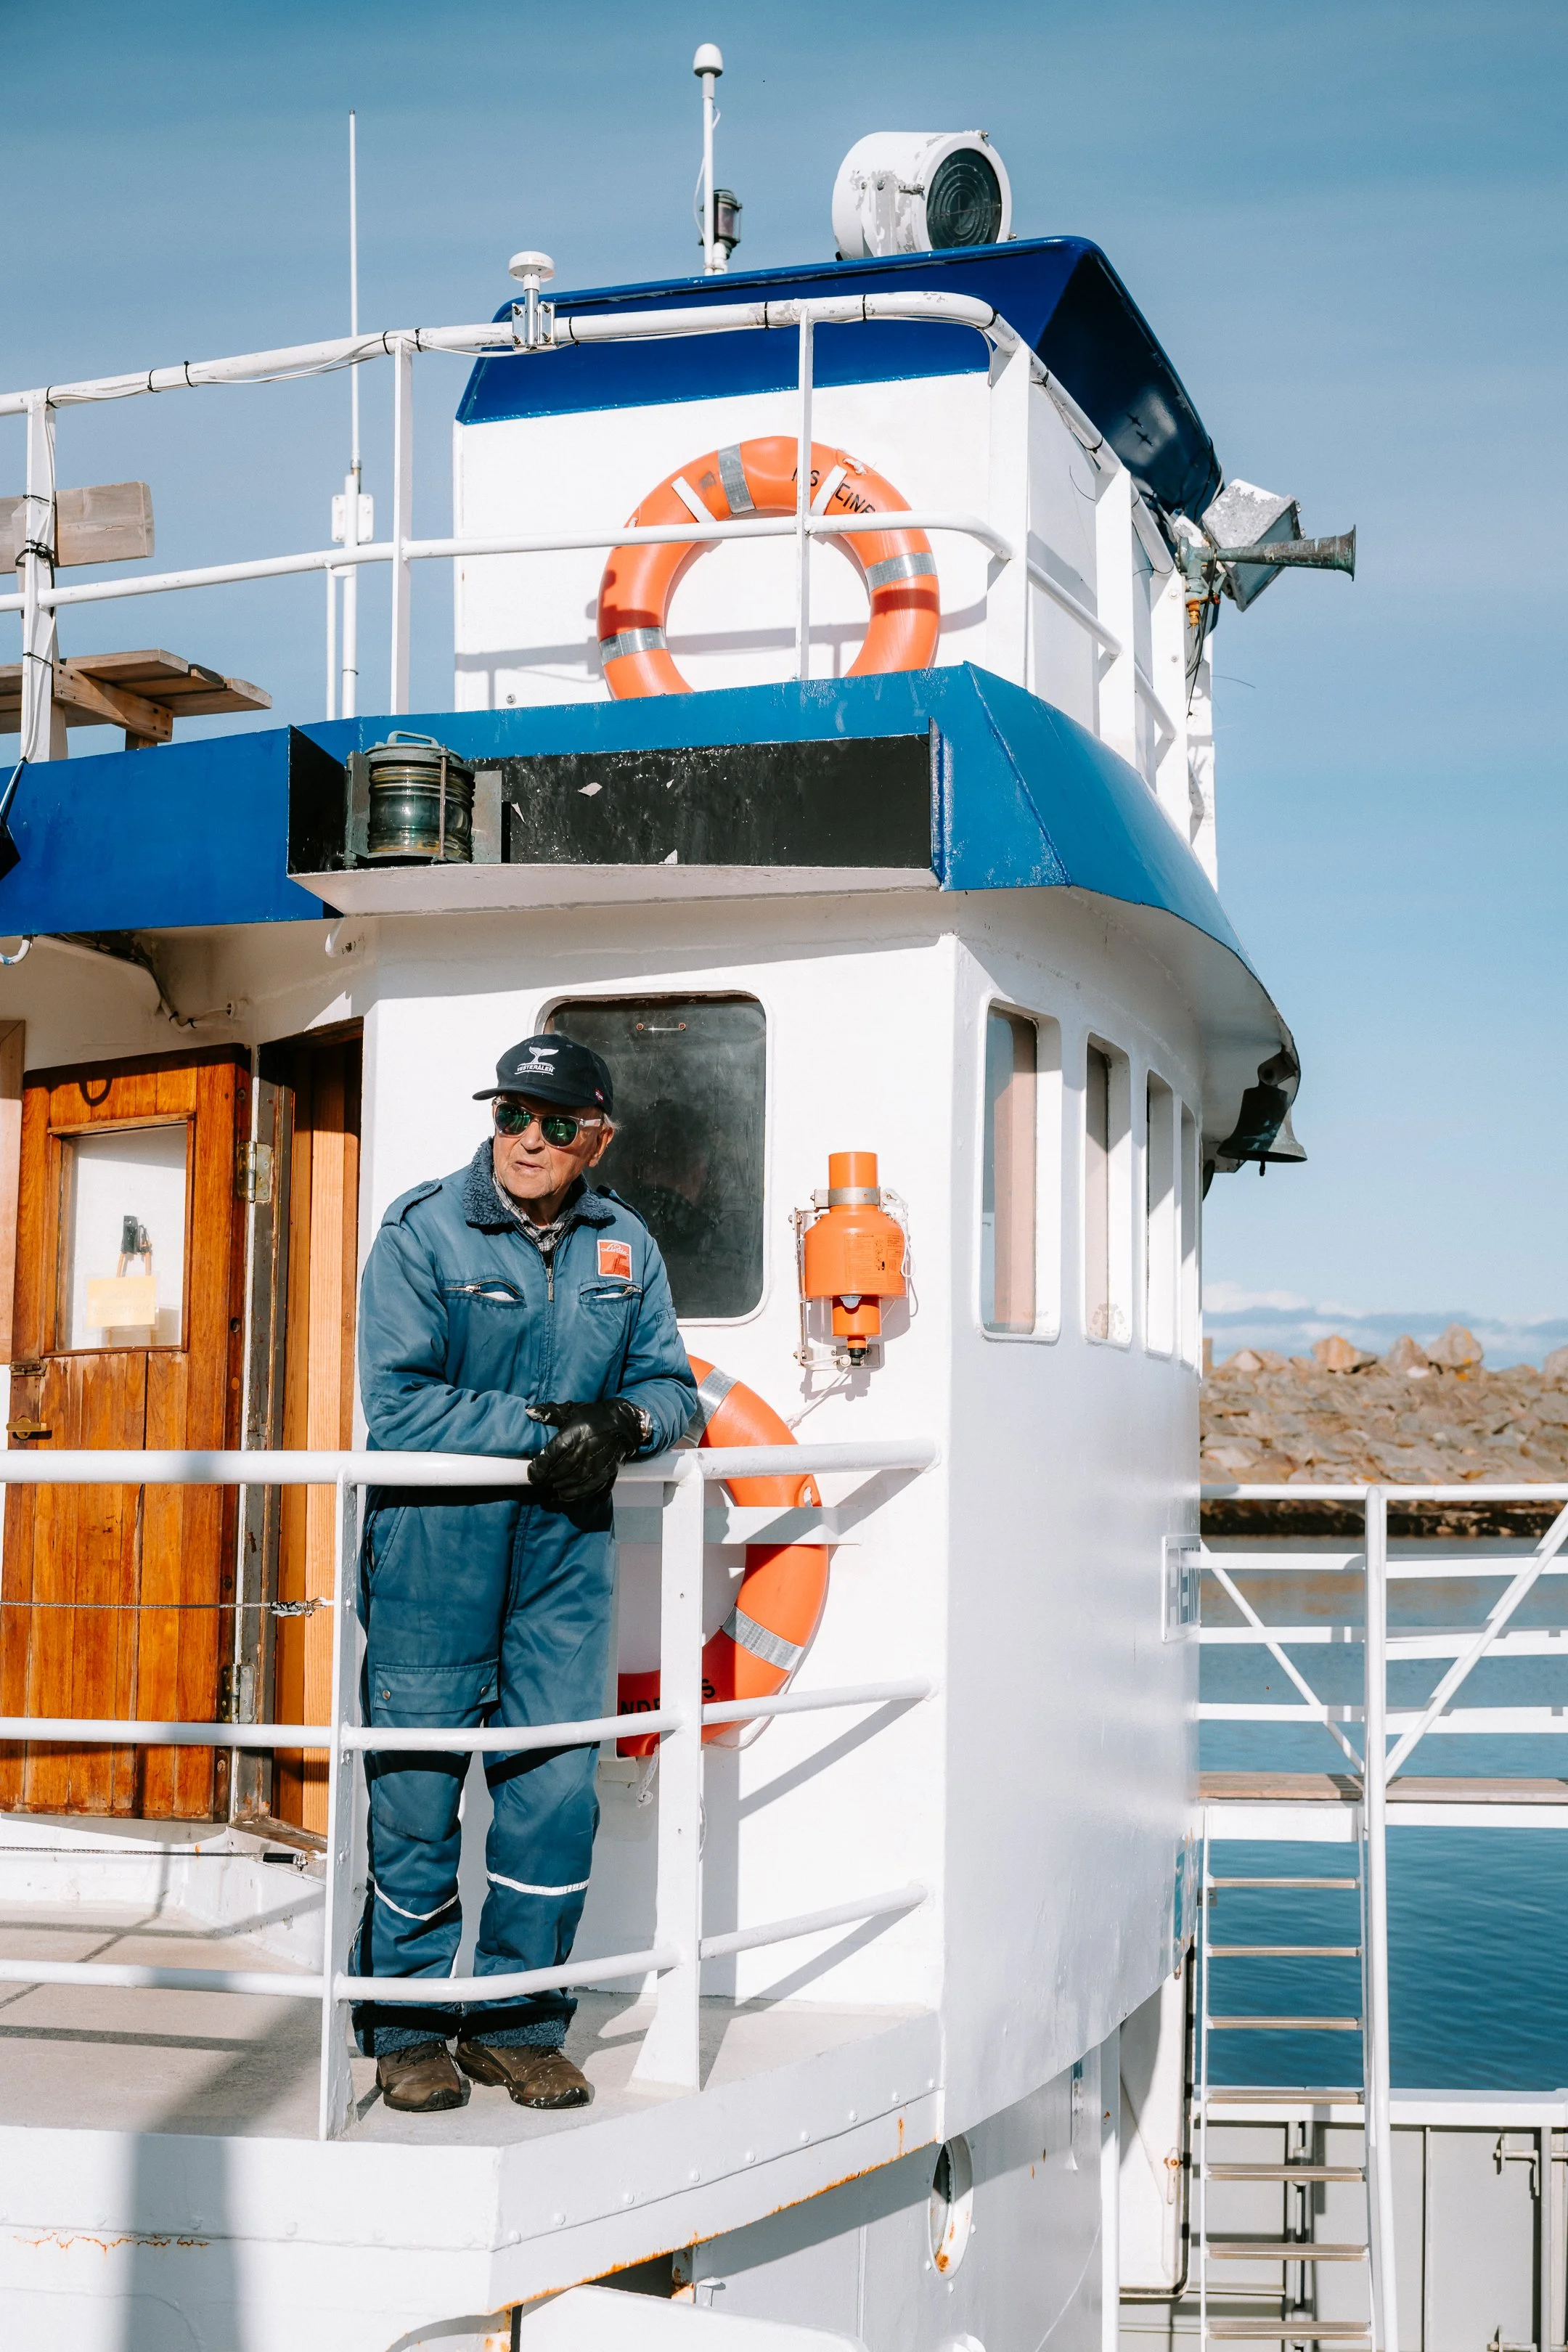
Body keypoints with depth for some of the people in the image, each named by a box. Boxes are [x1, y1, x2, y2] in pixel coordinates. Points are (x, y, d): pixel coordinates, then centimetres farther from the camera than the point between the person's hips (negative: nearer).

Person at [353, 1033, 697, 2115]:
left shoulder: (626, 1245, 7)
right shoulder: (422, 1230, -7)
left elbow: (672, 1385, 10)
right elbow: (396, 1400, -14)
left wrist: (621, 1422, -13)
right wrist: (540, 1427, -16)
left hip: (565, 1538, 4)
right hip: (433, 1536, -4)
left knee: (557, 1782, 3)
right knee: (416, 1778, 1)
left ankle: (518, 2019, 18)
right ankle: (408, 2026, 16)